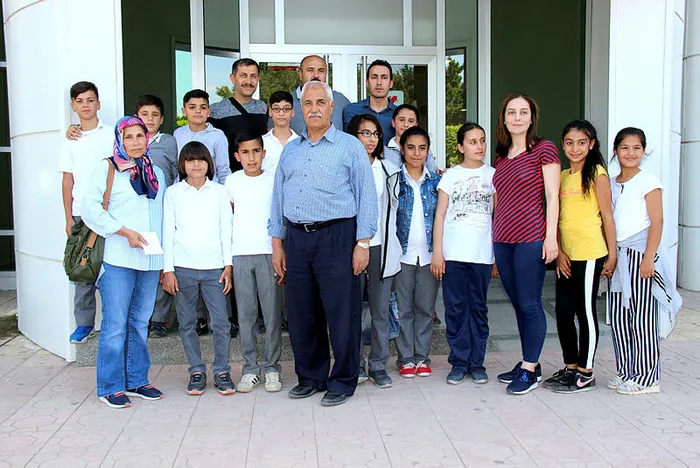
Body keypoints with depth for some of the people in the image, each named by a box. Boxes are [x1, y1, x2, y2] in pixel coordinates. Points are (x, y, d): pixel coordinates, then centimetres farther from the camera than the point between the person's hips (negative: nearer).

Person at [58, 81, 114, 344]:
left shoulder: (111, 135, 5)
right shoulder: (70, 140, 13)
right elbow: (68, 180, 12)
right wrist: (68, 217, 6)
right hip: (80, 213, 3)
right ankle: (84, 323, 12)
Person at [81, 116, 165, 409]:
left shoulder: (157, 173, 19)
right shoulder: (107, 169, 3)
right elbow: (90, 208, -7)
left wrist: (166, 259, 14)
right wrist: (125, 231, -14)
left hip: (150, 260, 5)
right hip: (118, 259, -5)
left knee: (140, 322, 11)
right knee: (115, 324, -4)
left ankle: (136, 381, 21)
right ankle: (111, 386, 7)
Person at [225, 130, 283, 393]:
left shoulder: (273, 181, 2)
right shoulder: (232, 182, 8)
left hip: (268, 253, -2)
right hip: (239, 254, 2)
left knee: (272, 312, 0)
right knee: (245, 313, 5)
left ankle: (272, 368, 10)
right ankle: (250, 369, 14)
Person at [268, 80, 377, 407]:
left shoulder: (350, 146, 2)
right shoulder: (290, 150, 17)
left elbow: (366, 195, -2)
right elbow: (278, 197, 18)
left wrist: (363, 243, -9)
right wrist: (277, 243, 12)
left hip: (336, 236, -5)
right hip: (296, 237, 5)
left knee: (342, 313, -2)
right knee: (301, 313, 9)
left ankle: (342, 382, 13)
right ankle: (310, 377, 24)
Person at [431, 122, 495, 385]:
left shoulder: (493, 175, 8)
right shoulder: (450, 176, 6)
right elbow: (440, 215, 4)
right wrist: (437, 252, -4)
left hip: (482, 254, 1)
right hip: (452, 254, 0)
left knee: (478, 308, 6)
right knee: (455, 308, 2)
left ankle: (477, 363, 15)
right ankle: (459, 362, 12)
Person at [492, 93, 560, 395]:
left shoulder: (544, 150, -2)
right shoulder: (501, 158, 16)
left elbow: (552, 196, -7)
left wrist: (551, 236, -14)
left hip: (531, 238, -6)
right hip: (502, 240, 6)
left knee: (529, 304, -3)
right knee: (518, 304, 11)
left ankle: (530, 369, 7)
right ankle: (528, 363, 22)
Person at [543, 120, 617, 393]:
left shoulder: (596, 173, -5)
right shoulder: (562, 176, 13)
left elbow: (607, 216, -5)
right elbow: (557, 218, 11)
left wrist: (612, 255, -6)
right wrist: (559, 251, 0)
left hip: (589, 254, -6)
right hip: (566, 256, 6)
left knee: (586, 311, 1)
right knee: (563, 312, 11)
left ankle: (586, 374, 12)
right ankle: (571, 367, 25)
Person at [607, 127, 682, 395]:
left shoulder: (648, 182, -3)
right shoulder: (611, 184, 14)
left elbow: (657, 222, -9)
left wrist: (648, 258, -16)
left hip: (639, 255, -6)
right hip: (617, 256, 6)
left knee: (642, 319, -3)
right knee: (618, 318, 8)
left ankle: (646, 378, 6)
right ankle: (625, 373, 19)